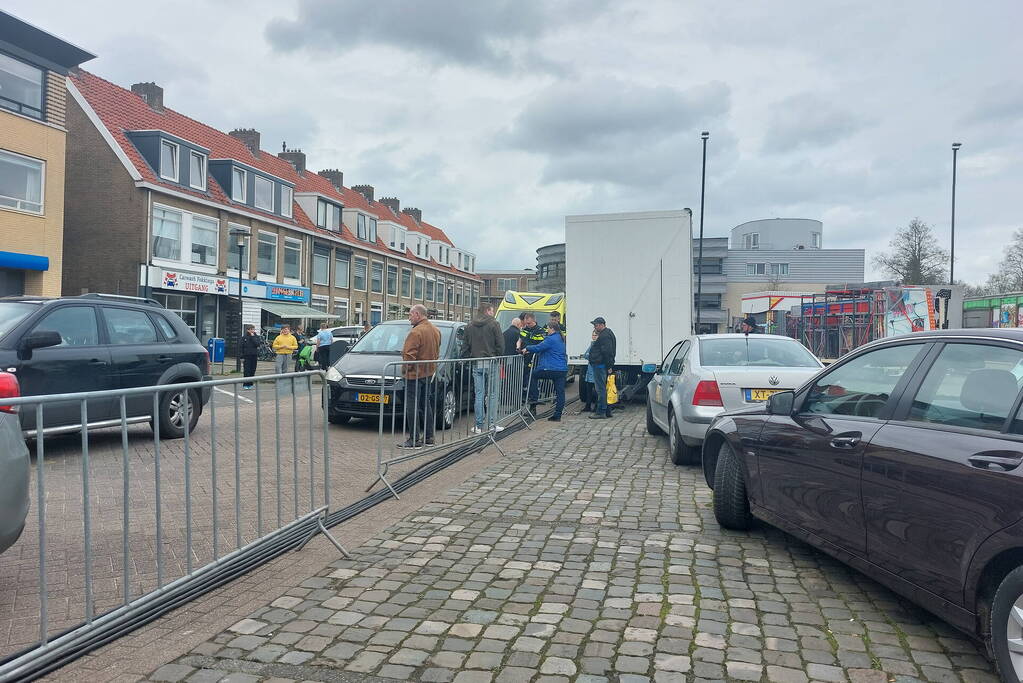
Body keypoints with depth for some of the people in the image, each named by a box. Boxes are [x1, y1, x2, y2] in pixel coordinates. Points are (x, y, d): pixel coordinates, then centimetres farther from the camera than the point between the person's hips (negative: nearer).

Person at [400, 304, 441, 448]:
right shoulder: (435, 330, 10)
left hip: (414, 375, -9)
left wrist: (405, 369, -8)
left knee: (412, 407, -3)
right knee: (425, 405, 16)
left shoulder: (416, 332, -19)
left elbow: (409, 355, -22)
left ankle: (414, 440, -2)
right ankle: (428, 437, 21)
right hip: (429, 373, 9)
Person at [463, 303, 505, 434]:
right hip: (490, 363, -3)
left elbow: (466, 346, 11)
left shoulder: (470, 326, 9)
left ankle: (479, 426, 5)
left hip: (476, 364, 4)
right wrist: (496, 356, 7)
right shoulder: (493, 324, -4)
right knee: (492, 395, 4)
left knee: (479, 395, 5)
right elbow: (500, 345, -7)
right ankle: (491, 424, 4)